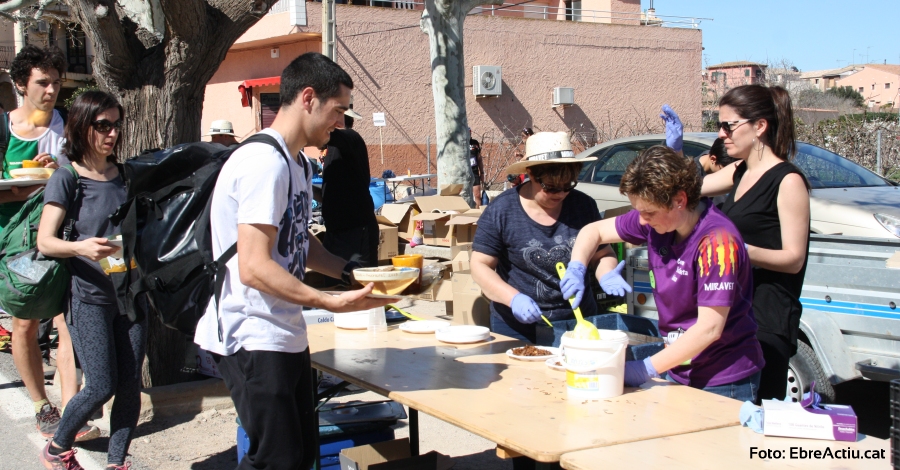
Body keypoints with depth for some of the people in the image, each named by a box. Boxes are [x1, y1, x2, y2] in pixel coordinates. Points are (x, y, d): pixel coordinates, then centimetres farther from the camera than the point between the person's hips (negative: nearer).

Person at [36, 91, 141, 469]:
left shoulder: (126, 175, 9)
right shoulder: (67, 178, -6)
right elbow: (44, 241, -13)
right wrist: (81, 247, -32)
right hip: (89, 298, -5)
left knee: (130, 385, 2)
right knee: (101, 386, -5)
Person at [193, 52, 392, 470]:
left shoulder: (297, 162, 14)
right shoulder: (265, 162, -19)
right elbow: (255, 268, -24)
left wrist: (353, 272, 7)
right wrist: (332, 303, -26)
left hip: (285, 336, 10)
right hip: (254, 339, -10)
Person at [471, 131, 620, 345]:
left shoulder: (584, 206, -2)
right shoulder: (502, 210, -9)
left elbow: (602, 254, 8)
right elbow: (480, 264, -8)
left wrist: (607, 276, -15)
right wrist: (513, 298, -24)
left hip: (578, 321, 2)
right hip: (517, 326, -2)